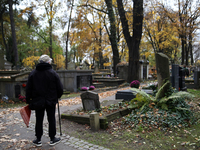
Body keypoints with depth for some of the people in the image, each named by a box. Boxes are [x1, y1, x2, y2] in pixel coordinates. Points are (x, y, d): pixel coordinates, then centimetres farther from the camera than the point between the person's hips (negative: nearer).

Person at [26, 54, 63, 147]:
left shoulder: (33, 73, 0)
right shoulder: (53, 73, -7)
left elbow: (28, 89, 3)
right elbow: (60, 88, -5)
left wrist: (28, 100, 11)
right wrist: (58, 96, 13)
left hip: (38, 101, 2)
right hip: (50, 101, -2)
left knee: (39, 120, 11)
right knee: (51, 119, 9)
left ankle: (38, 140, 20)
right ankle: (52, 139, 18)